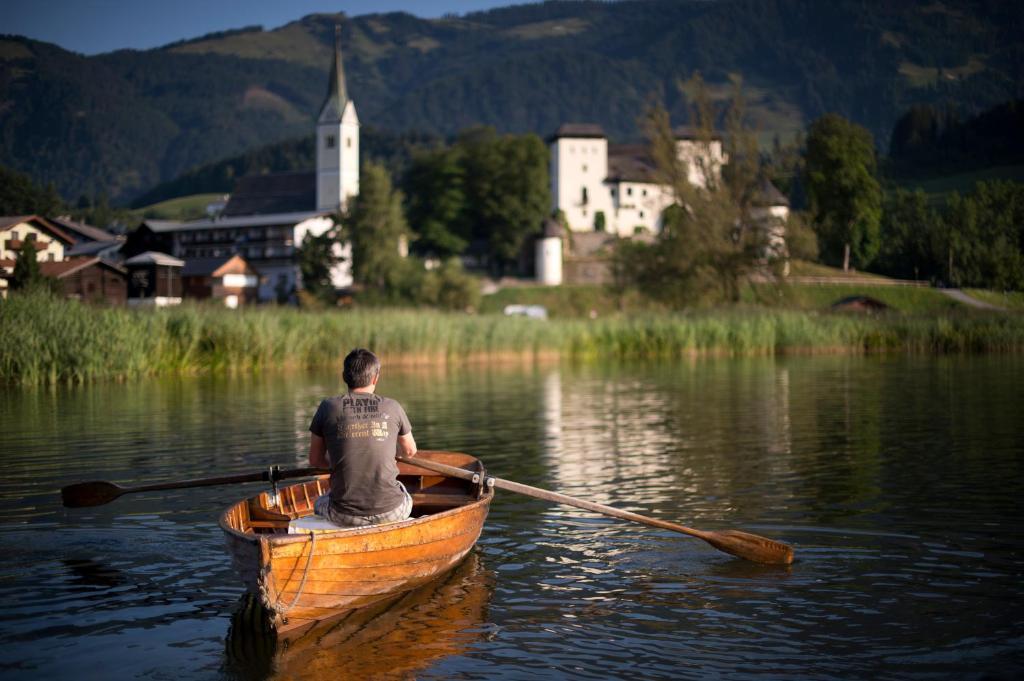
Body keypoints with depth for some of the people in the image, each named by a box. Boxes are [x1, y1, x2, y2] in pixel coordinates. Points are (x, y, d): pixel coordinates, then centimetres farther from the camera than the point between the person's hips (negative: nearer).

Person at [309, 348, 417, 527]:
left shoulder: (329, 407, -2)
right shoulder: (392, 408, 0)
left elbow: (315, 460, 8)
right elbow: (410, 451, 18)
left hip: (345, 518, 0)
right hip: (390, 512, 1)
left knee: (320, 503, 36)